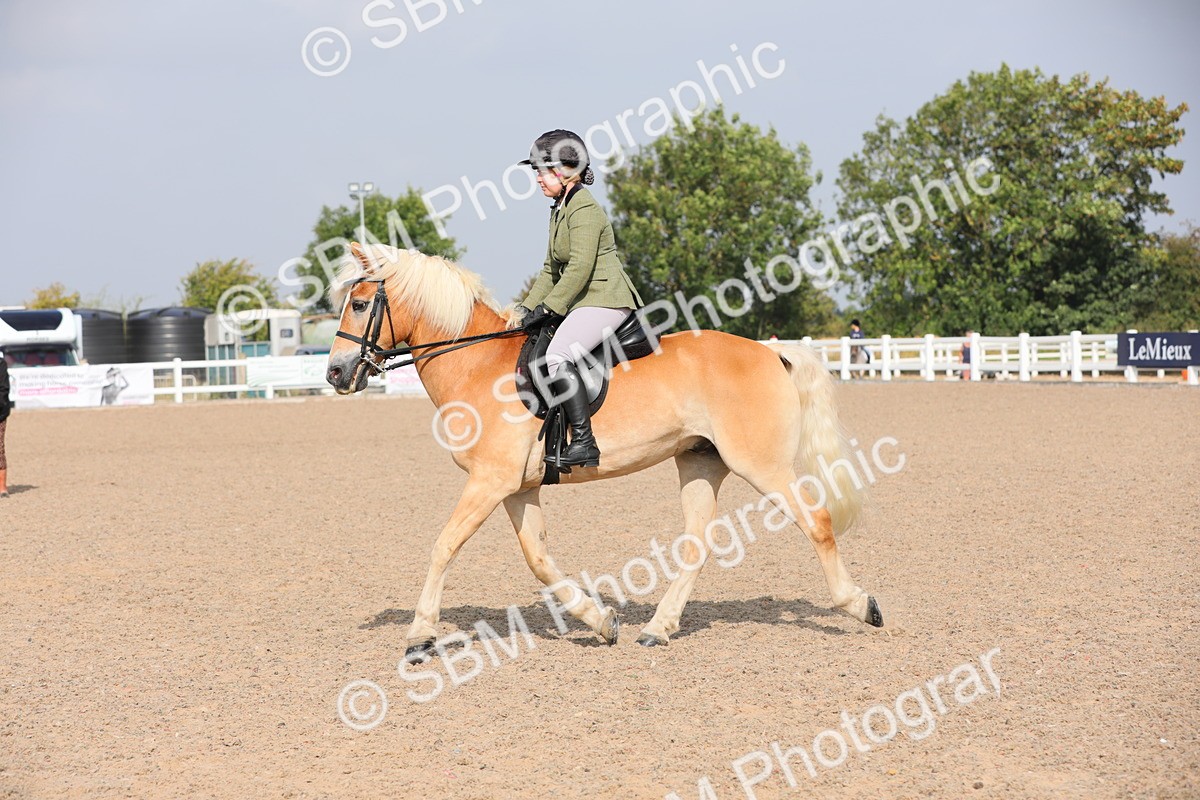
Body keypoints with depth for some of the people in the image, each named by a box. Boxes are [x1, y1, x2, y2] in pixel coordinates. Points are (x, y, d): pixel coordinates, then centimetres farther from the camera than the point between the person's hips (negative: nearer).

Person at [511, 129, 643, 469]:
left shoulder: (584, 210, -13)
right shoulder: (559, 210, 18)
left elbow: (579, 269, -20)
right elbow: (551, 270, 21)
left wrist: (545, 309, -17)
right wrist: (526, 309, 10)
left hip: (604, 300, -11)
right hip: (582, 303, 11)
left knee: (558, 355, -29)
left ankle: (584, 444, -32)